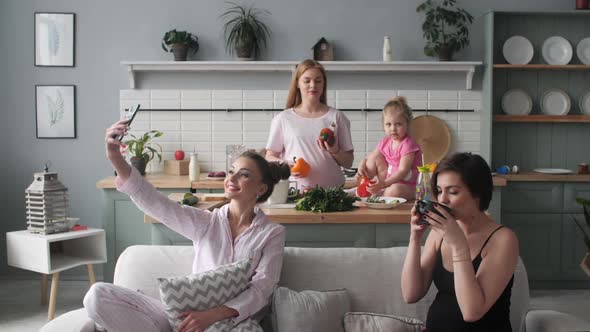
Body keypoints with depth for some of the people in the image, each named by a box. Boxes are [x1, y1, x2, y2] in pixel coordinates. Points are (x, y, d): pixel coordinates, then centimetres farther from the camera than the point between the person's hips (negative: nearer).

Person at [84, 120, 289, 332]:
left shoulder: (273, 234, 5)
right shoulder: (205, 222, 11)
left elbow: (262, 288, -6)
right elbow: (155, 203, -3)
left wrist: (213, 315, -21)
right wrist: (116, 159, -16)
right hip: (187, 314, 4)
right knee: (98, 295, -14)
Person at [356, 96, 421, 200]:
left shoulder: (408, 144, -17)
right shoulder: (385, 142, 5)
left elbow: (403, 171, -25)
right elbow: (367, 159, 12)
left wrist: (384, 183, -36)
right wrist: (362, 166, -13)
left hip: (408, 186, -7)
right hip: (390, 179, 7)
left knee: (394, 190, -41)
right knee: (375, 156, -2)